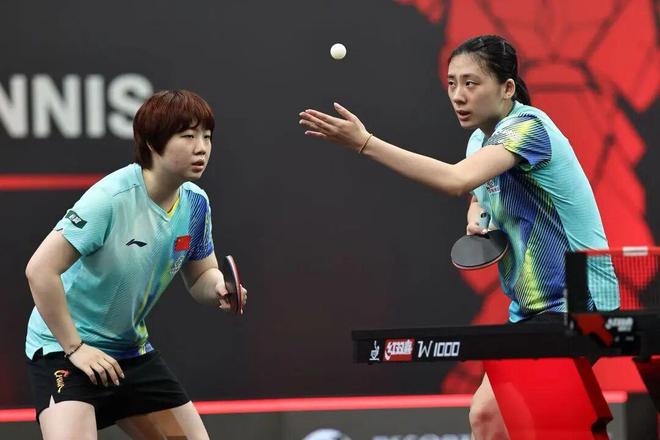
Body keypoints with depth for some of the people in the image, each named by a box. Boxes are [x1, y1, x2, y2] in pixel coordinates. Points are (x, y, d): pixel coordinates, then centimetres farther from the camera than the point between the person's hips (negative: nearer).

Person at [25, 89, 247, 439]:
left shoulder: (195, 203, -3)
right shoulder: (111, 198, -25)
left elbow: (200, 278, 12)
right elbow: (40, 270, -25)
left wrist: (217, 289, -12)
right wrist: (75, 347, -20)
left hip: (131, 350, 8)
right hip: (63, 346, -8)